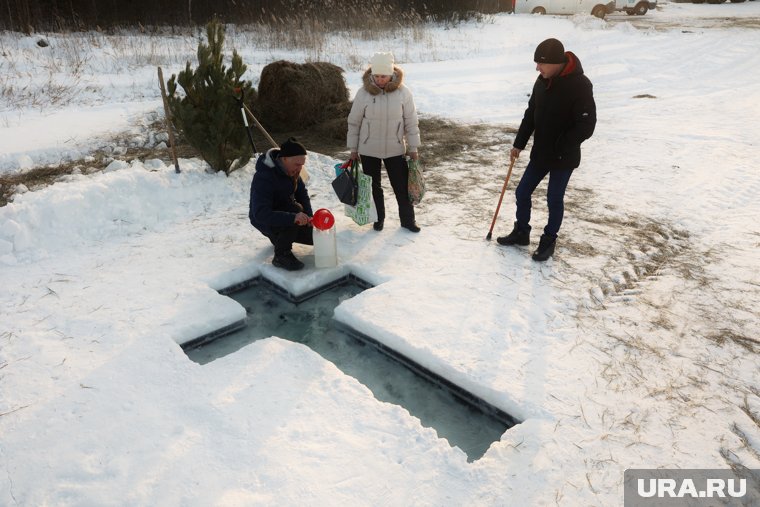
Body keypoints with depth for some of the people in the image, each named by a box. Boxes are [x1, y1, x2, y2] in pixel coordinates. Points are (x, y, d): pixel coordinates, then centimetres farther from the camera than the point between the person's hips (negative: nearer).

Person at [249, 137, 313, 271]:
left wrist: (308, 216, -15)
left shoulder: (292, 170, -8)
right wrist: (293, 217, -52)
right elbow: (260, 214, -41)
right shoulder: (263, 177, -33)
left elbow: (302, 194, 3)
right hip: (264, 221, -8)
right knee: (296, 209, -35)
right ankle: (281, 255, -20)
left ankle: (280, 237, 24)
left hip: (284, 211, 8)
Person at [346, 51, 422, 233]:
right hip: (368, 150, 0)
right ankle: (378, 219, 29)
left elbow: (411, 122, -2)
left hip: (395, 149, 0)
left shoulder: (403, 92, -9)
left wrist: (413, 148, 0)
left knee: (402, 185, 6)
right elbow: (354, 122, -1)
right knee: (373, 186, 12)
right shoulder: (363, 92, -10)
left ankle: (408, 219, 21)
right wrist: (353, 148, 2)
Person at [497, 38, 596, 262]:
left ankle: (549, 241, 24)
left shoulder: (580, 85, -21)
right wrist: (519, 144, 9)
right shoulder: (543, 81, 1)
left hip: (564, 158, -7)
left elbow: (586, 126, -22)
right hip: (540, 153, 7)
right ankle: (521, 232, 31)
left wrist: (559, 149, -20)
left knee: (554, 199, 6)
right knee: (522, 193, 11)